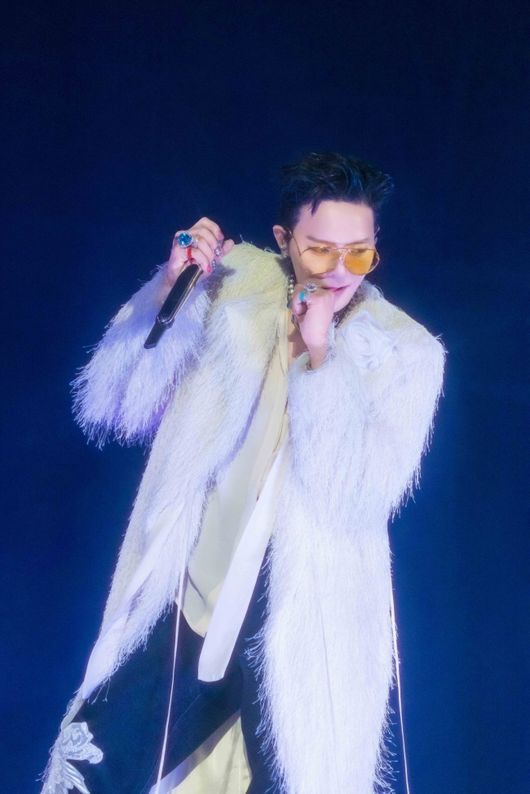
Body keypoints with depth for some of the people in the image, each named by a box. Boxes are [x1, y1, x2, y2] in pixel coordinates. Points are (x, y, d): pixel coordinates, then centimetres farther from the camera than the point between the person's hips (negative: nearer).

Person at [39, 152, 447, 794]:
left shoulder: (406, 353, -4)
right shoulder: (234, 296, 1)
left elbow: (356, 497, -15)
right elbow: (111, 406, -3)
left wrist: (318, 354, -19)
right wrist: (170, 286, -13)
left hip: (303, 626, -2)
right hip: (190, 599, 2)